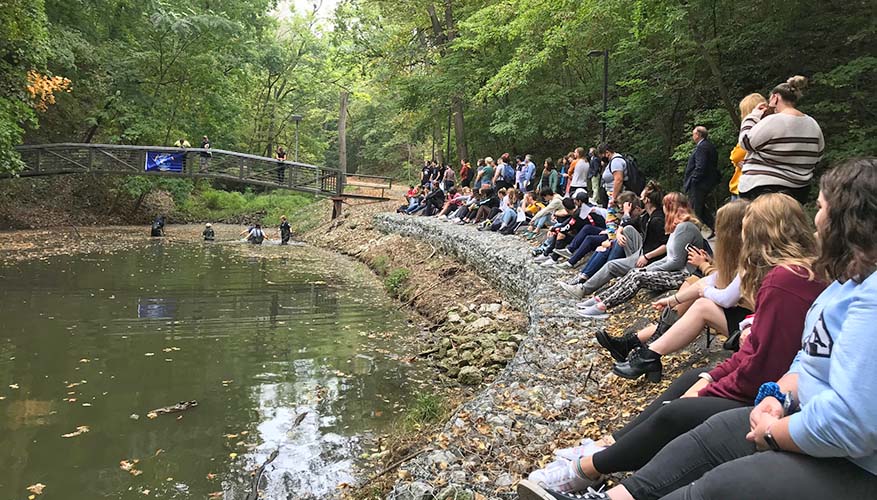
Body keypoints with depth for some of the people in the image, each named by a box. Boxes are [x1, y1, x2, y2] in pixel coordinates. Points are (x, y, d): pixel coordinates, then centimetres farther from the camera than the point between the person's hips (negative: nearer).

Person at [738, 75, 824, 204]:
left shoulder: (772, 121, -14)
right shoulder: (813, 125, 9)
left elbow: (746, 142, -5)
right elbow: (818, 157, 15)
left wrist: (754, 115, 5)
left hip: (762, 191, -7)